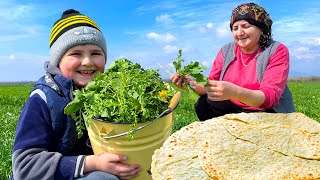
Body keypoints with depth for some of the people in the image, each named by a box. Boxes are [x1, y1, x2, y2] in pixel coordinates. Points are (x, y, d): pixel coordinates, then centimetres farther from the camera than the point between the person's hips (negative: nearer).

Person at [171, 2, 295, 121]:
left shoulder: (278, 51, -11)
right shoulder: (226, 51, 2)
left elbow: (270, 97, -23)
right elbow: (211, 86, -1)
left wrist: (235, 92, -42)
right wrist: (193, 85, -24)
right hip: (233, 109, 4)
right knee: (203, 104, -21)